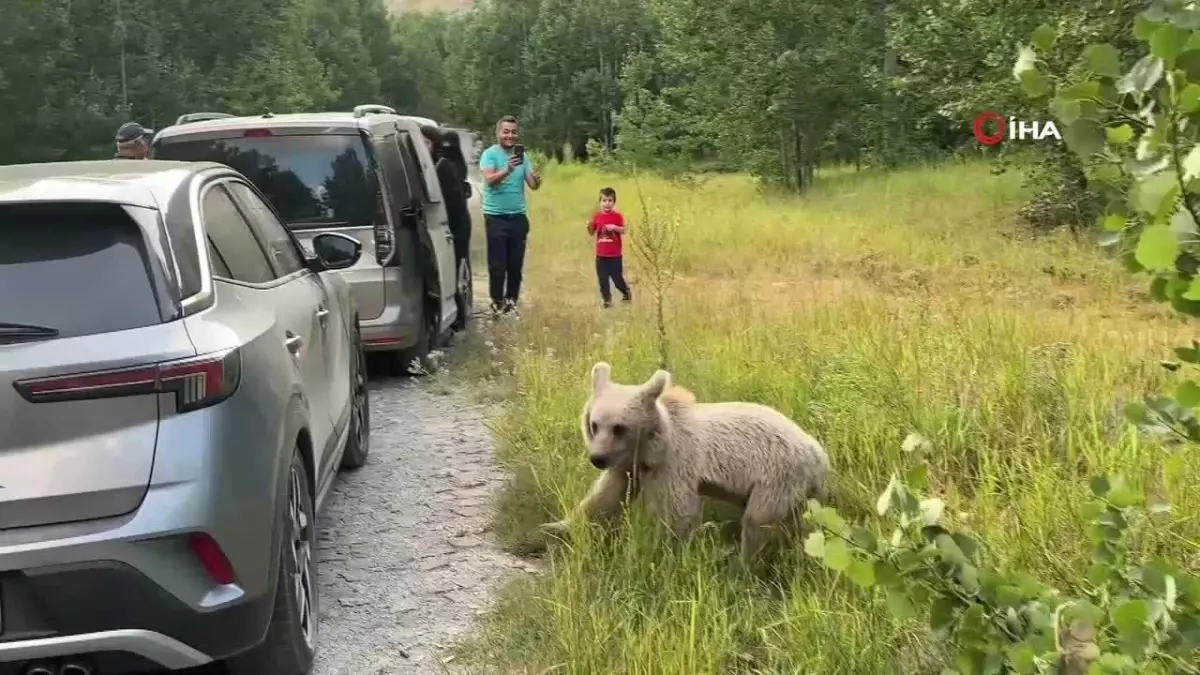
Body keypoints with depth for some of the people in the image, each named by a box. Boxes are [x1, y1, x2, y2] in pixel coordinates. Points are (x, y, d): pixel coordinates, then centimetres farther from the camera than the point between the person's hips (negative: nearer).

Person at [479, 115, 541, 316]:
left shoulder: (522, 155, 7)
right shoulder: (490, 154, -7)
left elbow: (533, 185, 1)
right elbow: (490, 180, -23)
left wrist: (537, 178, -23)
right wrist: (507, 170, -41)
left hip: (518, 216, 4)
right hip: (496, 217, -4)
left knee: (516, 263, 9)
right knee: (497, 264, -3)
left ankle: (511, 300, 20)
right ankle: (497, 301, 6)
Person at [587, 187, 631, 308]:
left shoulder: (617, 216, -5)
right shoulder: (596, 216, 0)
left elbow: (623, 230, -5)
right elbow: (592, 233, 6)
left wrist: (614, 227, -22)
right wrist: (589, 226, -15)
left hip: (615, 254, -2)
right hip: (601, 254, 2)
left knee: (617, 277, 4)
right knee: (603, 279, 5)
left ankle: (626, 292, 31)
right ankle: (607, 300, 19)